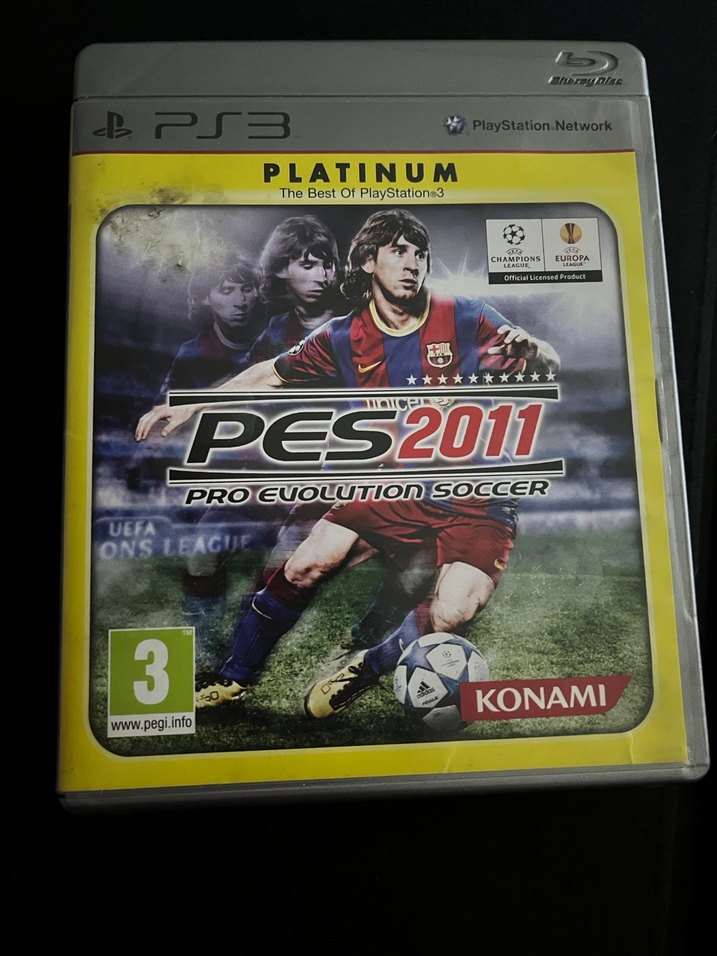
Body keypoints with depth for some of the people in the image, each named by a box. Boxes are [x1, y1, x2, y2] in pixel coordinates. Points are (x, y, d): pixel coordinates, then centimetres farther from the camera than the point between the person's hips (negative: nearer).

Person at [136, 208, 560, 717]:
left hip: (477, 502, -2)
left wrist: (529, 348, -27)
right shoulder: (344, 339, 2)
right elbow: (270, 375, 12)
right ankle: (234, 679, 12)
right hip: (397, 487, 2)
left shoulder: (466, 318, -6)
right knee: (305, 567, -12)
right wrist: (189, 406, 9)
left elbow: (549, 366, -2)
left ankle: (371, 666, 9)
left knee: (449, 614, -24)